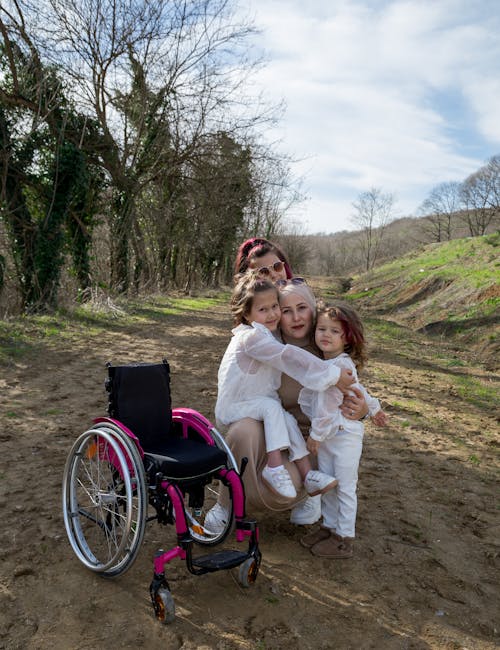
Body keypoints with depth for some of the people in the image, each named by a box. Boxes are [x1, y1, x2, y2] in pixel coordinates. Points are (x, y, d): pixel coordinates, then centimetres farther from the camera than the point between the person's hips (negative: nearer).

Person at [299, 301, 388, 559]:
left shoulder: (341, 365, -22)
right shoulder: (327, 363, 7)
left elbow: (328, 404, -21)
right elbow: (358, 388, 21)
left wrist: (315, 434, -14)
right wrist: (373, 407, 33)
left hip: (345, 435, -8)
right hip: (327, 435, 8)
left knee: (345, 488, 4)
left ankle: (344, 539, 17)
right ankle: (329, 526, 33)